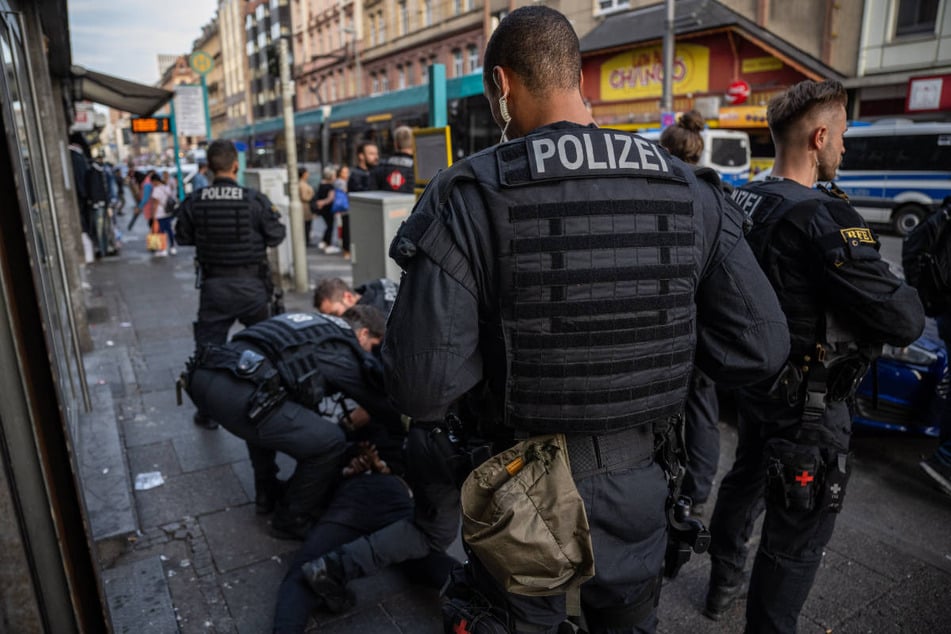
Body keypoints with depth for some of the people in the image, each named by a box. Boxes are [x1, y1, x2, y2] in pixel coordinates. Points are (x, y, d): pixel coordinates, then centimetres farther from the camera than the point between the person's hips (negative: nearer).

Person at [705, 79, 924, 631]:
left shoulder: (742, 201, 0)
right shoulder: (823, 216, -25)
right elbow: (903, 324, -24)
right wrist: (907, 295, -2)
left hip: (755, 381, 9)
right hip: (808, 404, -9)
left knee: (746, 481, 27)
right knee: (797, 538, 6)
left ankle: (724, 585, 47)